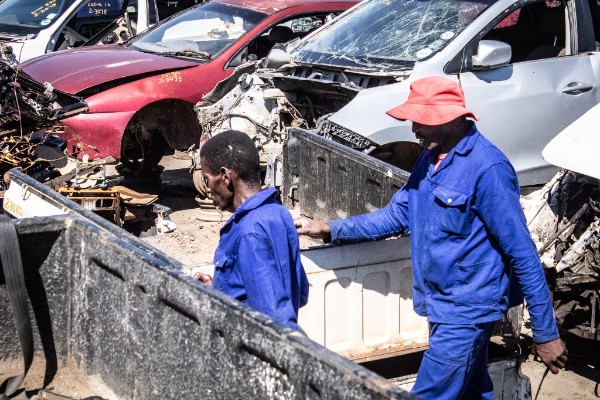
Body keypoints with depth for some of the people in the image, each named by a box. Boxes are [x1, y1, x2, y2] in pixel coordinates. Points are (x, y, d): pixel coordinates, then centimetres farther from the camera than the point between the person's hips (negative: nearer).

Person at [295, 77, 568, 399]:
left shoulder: (487, 167, -21)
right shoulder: (430, 159, 6)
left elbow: (522, 253, -20)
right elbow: (398, 214, 16)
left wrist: (545, 333, -18)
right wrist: (329, 230, 9)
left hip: (466, 313, -8)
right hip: (442, 307, 9)